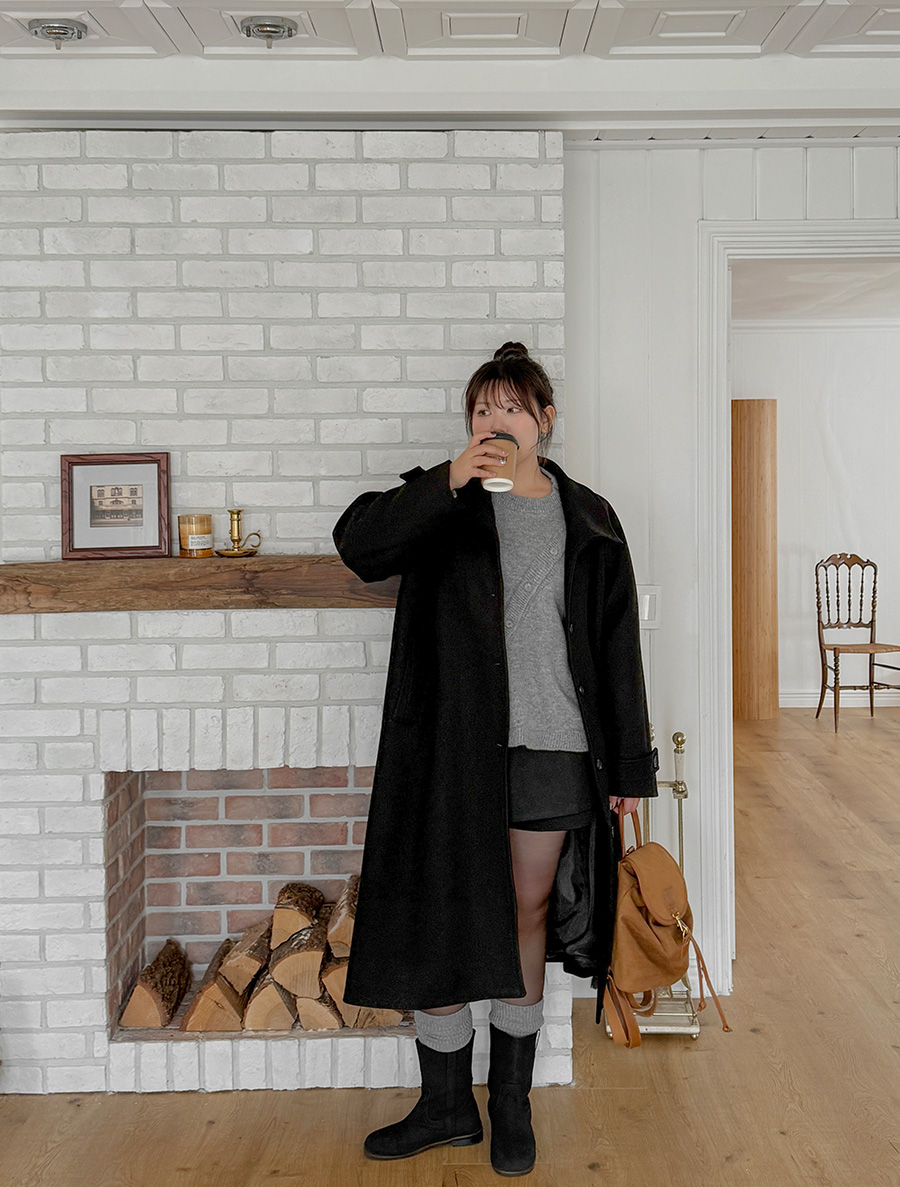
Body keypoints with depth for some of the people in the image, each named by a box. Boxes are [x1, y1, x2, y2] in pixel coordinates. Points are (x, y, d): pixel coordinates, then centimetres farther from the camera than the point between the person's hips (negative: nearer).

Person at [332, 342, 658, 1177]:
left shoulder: (588, 522, 7)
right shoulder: (440, 505, 4)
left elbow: (617, 649, 7)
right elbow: (358, 545, -14)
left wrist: (629, 765, 5)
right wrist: (447, 483, -25)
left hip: (550, 750, 1)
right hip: (450, 748, 0)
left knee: (526, 917, 10)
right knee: (438, 919, 3)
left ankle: (513, 1105, 26)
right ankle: (447, 1106, 21)